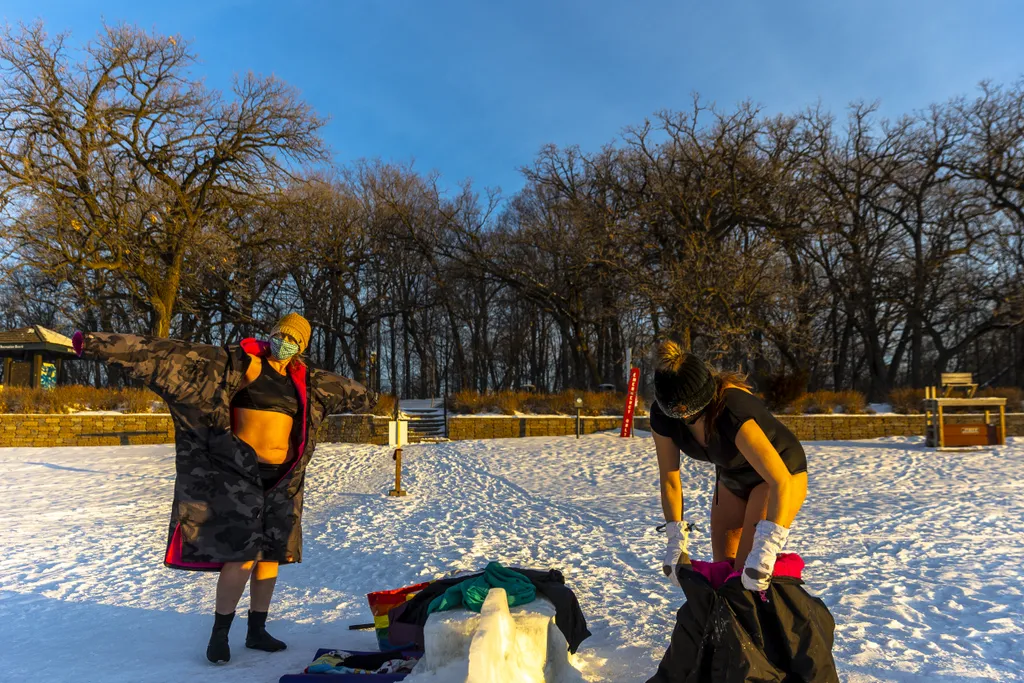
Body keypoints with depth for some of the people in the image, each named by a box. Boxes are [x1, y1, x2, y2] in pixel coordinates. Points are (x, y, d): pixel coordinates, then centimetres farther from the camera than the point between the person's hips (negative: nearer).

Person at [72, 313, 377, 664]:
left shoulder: (304, 380, 9)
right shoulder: (239, 361, -7)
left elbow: (340, 386, 29)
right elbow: (176, 355, -13)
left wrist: (367, 397, 45)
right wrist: (100, 344, -18)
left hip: (282, 476, 6)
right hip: (241, 470, -5)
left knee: (271, 554, 10)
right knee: (242, 552, -10)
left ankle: (256, 631, 25)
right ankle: (219, 633, 11)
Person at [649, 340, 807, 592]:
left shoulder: (732, 411, -40)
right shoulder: (662, 415, -22)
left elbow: (780, 481, -44)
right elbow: (670, 480, -13)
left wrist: (765, 550, -51)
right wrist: (676, 541, -18)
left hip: (781, 473, -6)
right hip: (731, 478, 6)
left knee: (746, 572, -13)